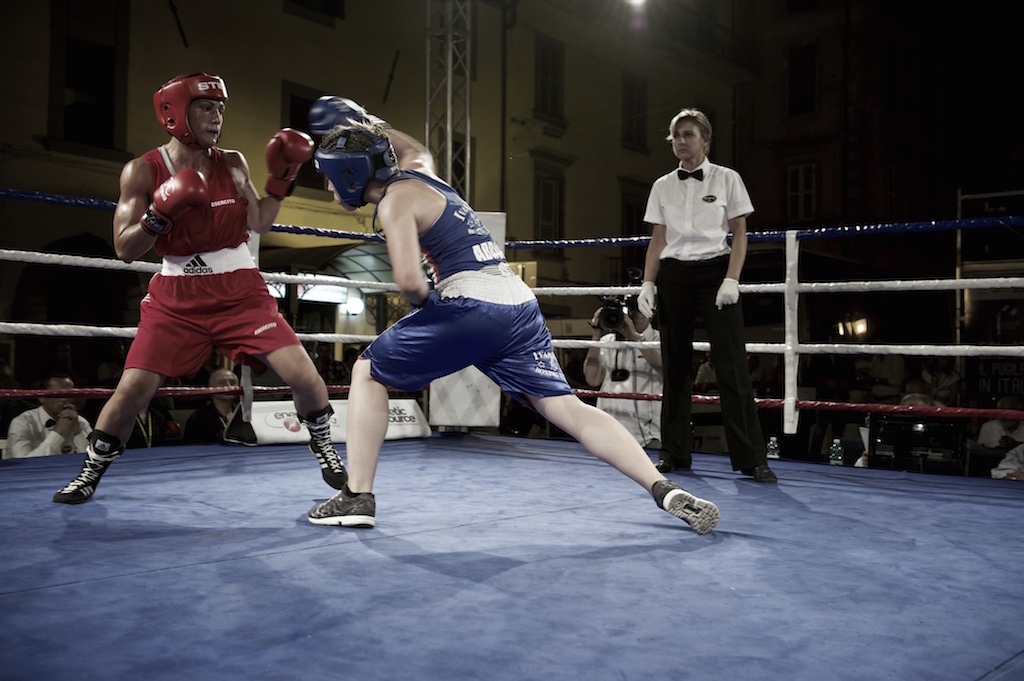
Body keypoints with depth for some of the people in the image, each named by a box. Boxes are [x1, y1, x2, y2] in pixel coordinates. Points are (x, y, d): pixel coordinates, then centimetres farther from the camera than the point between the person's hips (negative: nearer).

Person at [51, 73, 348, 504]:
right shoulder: (143, 171, -5)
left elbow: (259, 223, 12)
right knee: (132, 390, -6)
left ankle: (324, 449, 17)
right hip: (177, 297, -1)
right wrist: (159, 216, -25)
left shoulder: (232, 165, 3)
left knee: (303, 376, -11)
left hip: (240, 290, 2)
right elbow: (125, 250, -7)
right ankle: (89, 474, 21)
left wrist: (282, 180, 2)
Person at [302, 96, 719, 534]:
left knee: (368, 372, 11)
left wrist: (421, 303, 5)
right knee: (566, 408, 3)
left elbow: (409, 279, -15)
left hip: (471, 302, -8)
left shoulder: (395, 201, -1)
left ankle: (357, 498, 9)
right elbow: (414, 149, 49)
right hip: (519, 303, 8)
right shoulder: (416, 169, 22)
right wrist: (360, 126, 50)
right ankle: (668, 492, -7)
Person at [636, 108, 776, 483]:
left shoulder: (727, 179, 3)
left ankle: (751, 458, -4)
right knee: (675, 365, 5)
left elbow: (739, 234, 0)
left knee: (732, 367, -9)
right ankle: (675, 451, 15)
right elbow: (657, 239, 12)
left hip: (715, 272, -3)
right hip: (673, 276, 3)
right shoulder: (662, 186, 11)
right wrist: (648, 283, 3)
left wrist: (732, 279, -11)